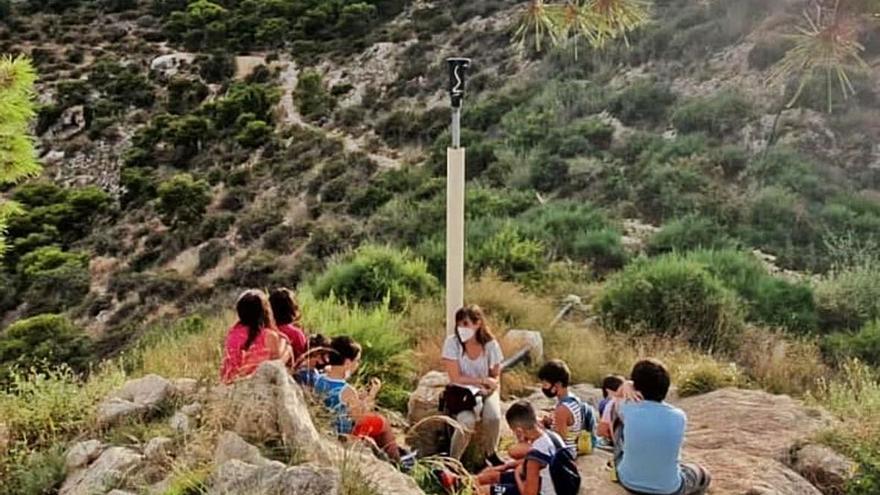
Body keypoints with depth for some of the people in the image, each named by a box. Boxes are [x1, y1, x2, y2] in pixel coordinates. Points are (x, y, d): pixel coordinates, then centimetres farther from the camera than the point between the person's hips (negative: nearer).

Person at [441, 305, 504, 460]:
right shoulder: (452, 342, -15)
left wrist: (491, 384, -19)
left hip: (485, 391, 2)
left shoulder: (490, 344, -9)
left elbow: (496, 376, 3)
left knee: (494, 416, -27)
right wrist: (483, 380, -17)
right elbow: (455, 378, -15)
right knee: (467, 420, -30)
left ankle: (490, 453, 4)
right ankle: (453, 459, -6)